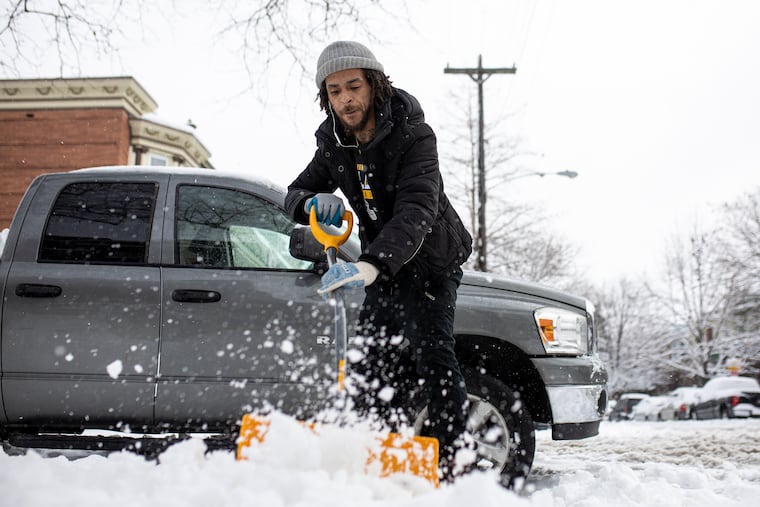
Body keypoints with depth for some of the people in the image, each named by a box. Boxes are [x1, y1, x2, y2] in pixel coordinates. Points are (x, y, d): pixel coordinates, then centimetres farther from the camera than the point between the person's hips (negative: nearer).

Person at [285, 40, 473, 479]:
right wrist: (314, 202, -23)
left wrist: (372, 264, -57)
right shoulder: (334, 143, -5)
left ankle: (453, 457, -15)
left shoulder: (413, 134, -27)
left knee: (433, 351, -19)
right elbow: (296, 194, 4)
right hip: (384, 263, 7)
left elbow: (416, 211, -40)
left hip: (431, 258, -6)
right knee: (372, 353, 7)